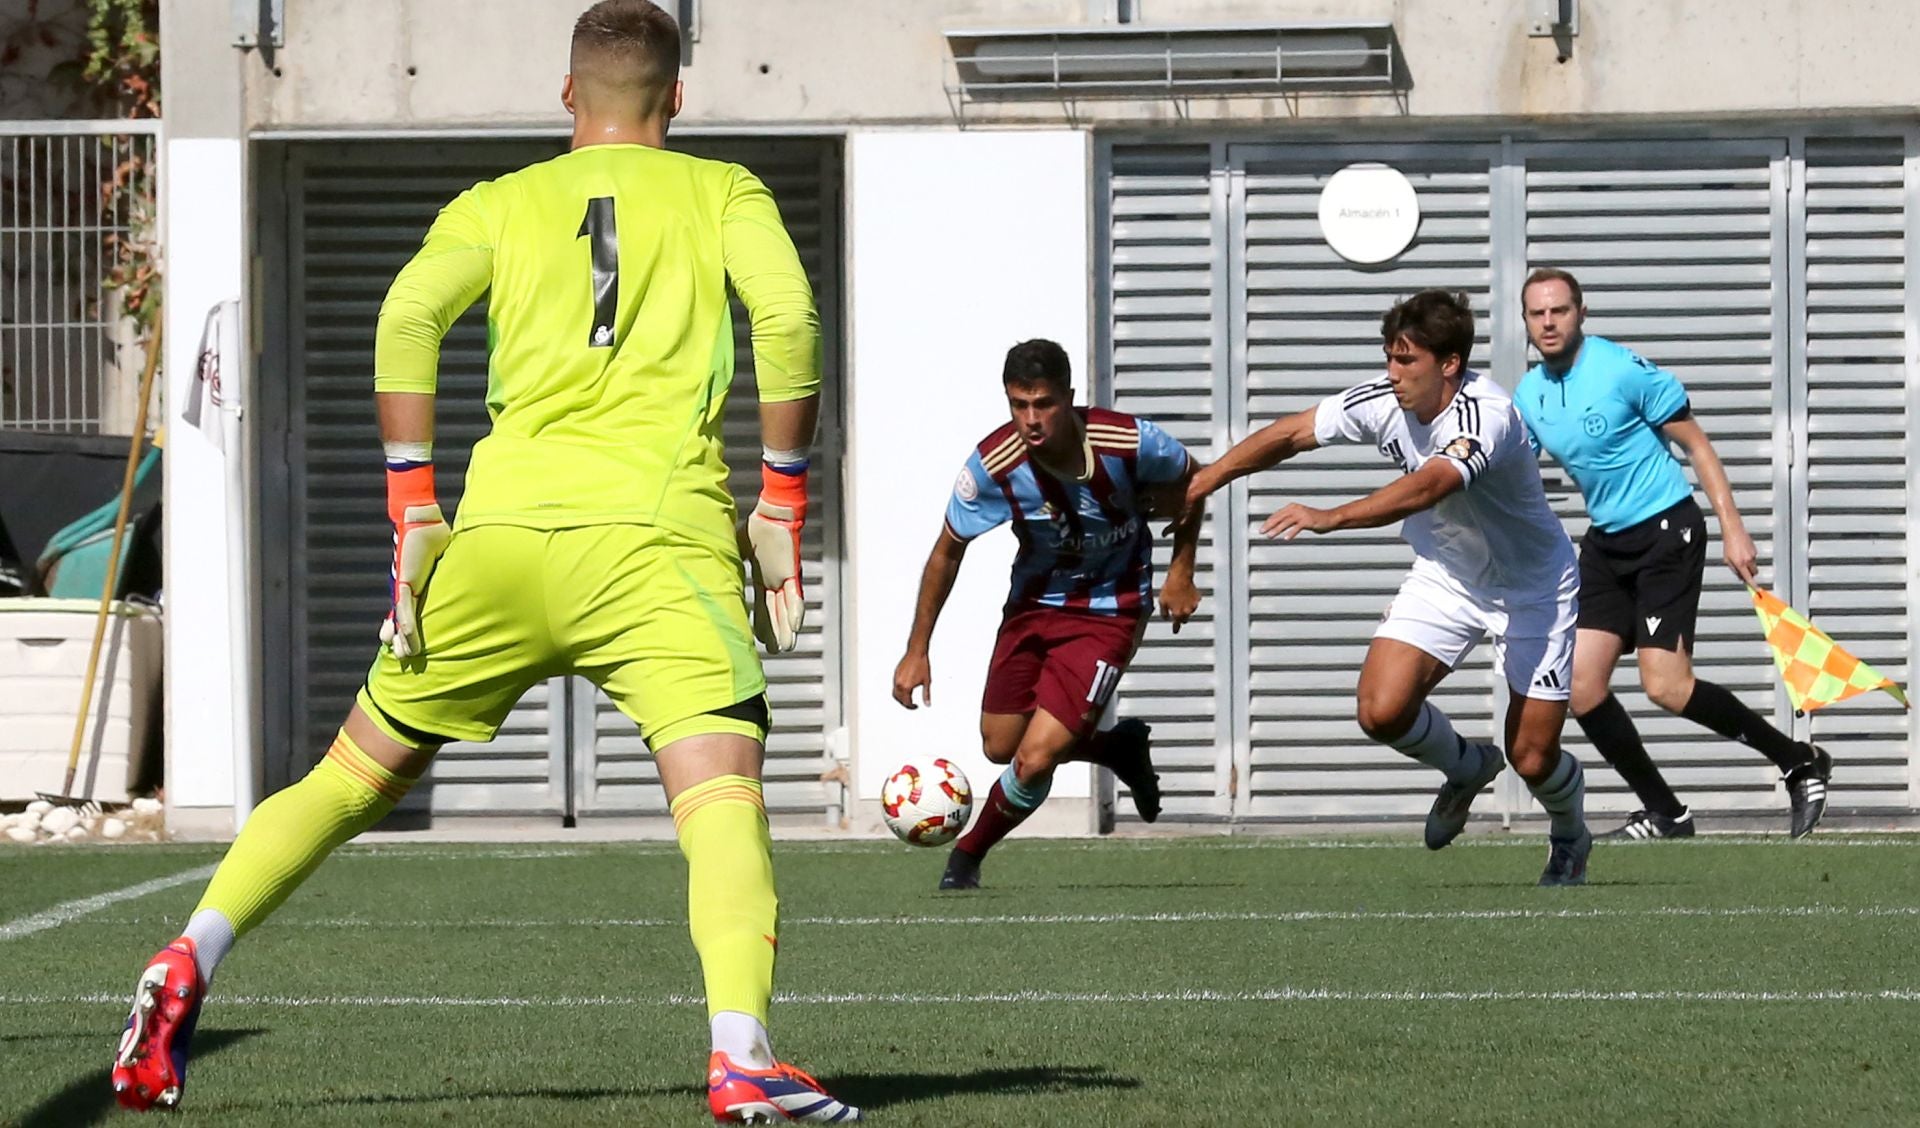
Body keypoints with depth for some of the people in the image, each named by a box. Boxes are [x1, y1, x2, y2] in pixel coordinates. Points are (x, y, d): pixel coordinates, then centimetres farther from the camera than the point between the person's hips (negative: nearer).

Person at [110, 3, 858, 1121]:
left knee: (355, 773, 18)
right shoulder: (722, 191, 15)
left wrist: (415, 514, 1)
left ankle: (191, 961, 5)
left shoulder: (498, 203, 19)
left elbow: (408, 317, 1)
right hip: (660, 531, -3)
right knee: (722, 795, -14)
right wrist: (781, 504, 4)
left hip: (499, 529, 3)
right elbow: (788, 315, -2)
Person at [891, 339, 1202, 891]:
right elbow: (947, 553, -5)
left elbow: (1189, 483, -1)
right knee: (1000, 747, 12)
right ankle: (1118, 747, 39)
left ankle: (967, 856, 13)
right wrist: (917, 651, -4)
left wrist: (1182, 571, -5)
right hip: (1033, 604, 3)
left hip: (1108, 612, -3)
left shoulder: (1129, 442, -25)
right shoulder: (993, 464, -21)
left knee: (1035, 761, -14)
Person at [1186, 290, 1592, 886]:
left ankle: (1570, 840, 32)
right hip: (1443, 577, 5)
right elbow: (1290, 435, -1)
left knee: (1532, 759, -4)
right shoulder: (1382, 401, -14)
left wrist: (1331, 518, -60)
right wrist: (1203, 481, -4)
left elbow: (1425, 488, -49)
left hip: (1529, 588, -5)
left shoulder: (1486, 416, -33)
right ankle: (1465, 768, 17)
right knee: (1382, 711, -16)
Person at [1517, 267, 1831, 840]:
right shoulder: (1529, 395, 4)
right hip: (1606, 541, 7)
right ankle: (1664, 814, 8)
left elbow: (1695, 444, -10)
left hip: (1666, 530, -7)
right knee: (1580, 685, -4)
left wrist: (1732, 528, -14)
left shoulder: (1623, 370, -15)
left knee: (1665, 686, -17)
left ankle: (1801, 763, -1)